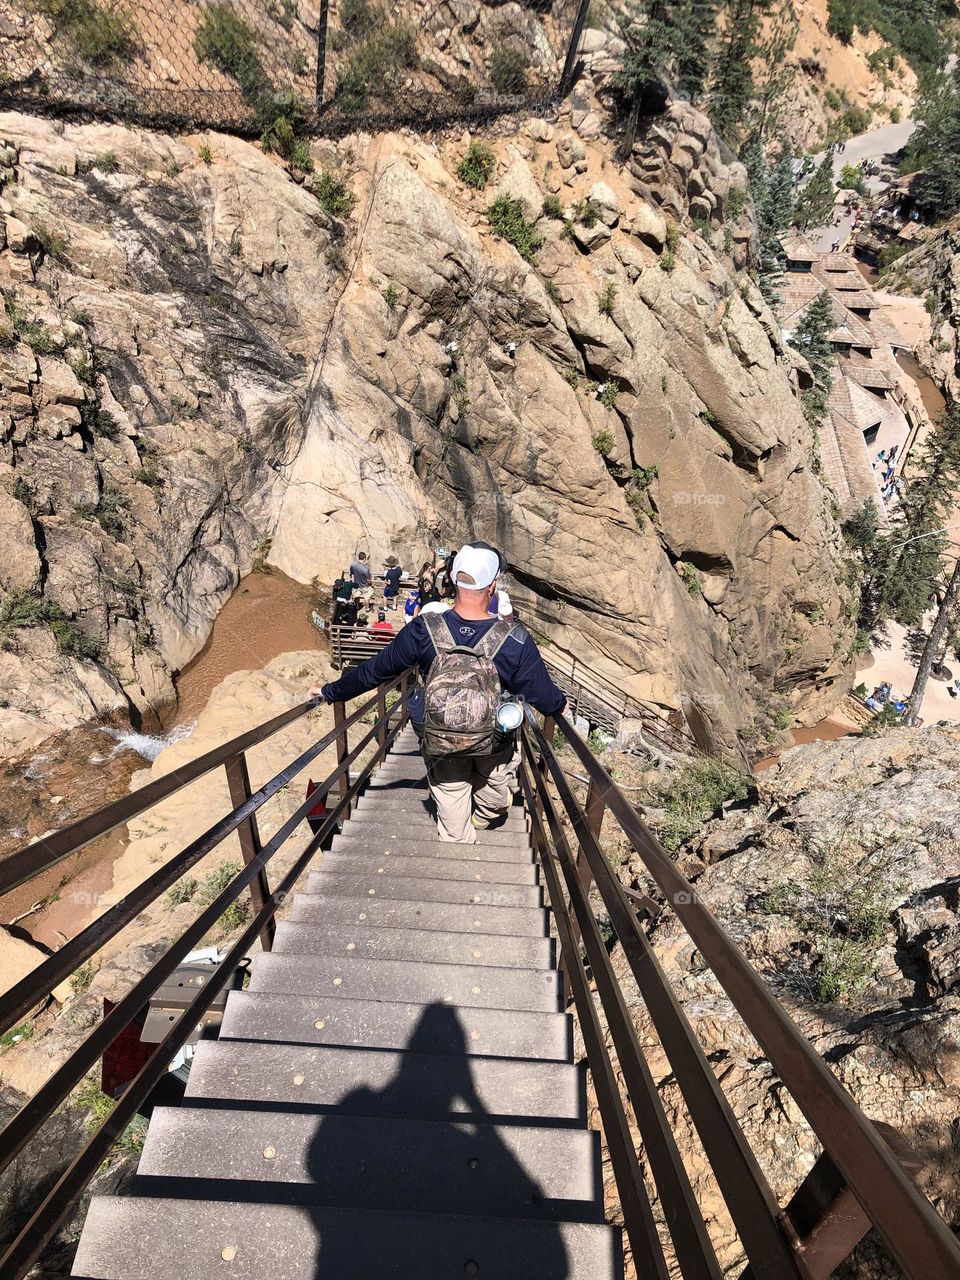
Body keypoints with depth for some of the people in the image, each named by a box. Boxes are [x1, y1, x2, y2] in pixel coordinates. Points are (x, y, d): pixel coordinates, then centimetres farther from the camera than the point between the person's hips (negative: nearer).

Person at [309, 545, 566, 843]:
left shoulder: (424, 630, -22)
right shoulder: (515, 641, -24)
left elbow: (375, 670, -10)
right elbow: (543, 695, -12)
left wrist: (330, 692, 7)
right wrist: (561, 704, 13)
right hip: (493, 742, 0)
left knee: (454, 834, 22)